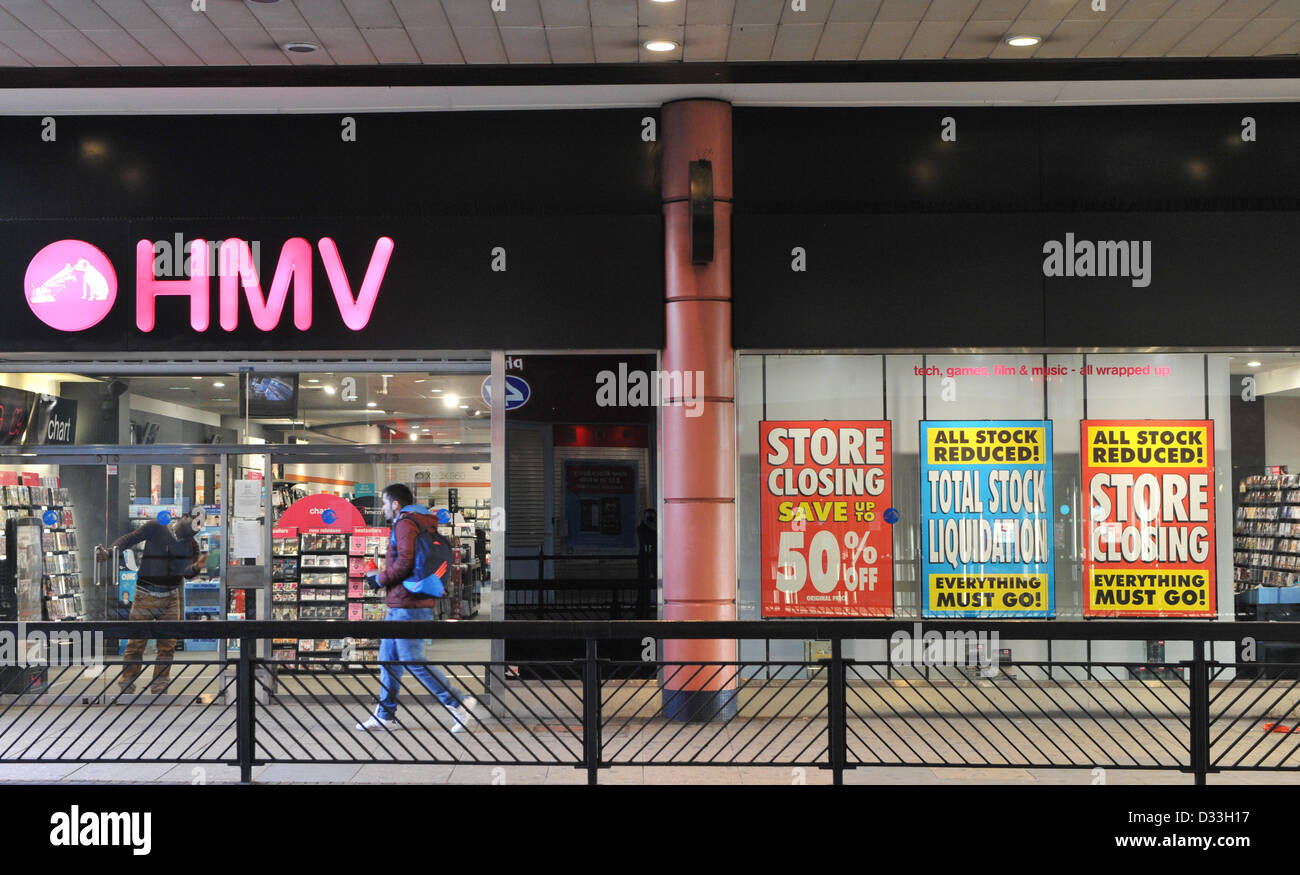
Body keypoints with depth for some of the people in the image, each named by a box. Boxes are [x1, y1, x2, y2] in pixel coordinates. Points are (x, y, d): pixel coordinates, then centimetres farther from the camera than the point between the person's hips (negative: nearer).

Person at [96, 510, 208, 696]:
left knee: (168, 646, 3)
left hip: (170, 598, 3)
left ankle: (159, 689, 14)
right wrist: (108, 551, -22)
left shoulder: (192, 545, 1)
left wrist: (196, 567, -33)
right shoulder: (155, 528, -6)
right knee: (136, 644, -3)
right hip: (145, 597, -3)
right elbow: (130, 538, -7)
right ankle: (126, 689, 6)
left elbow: (186, 573, -10)